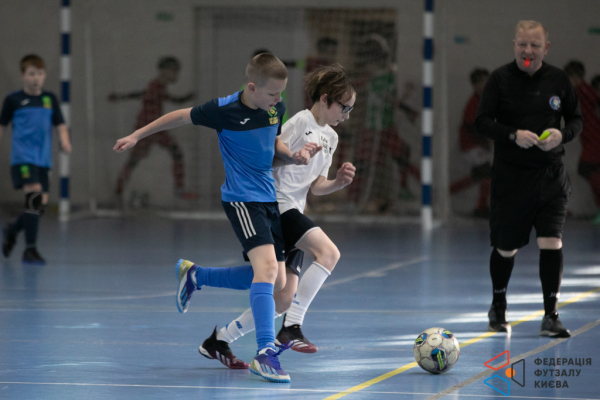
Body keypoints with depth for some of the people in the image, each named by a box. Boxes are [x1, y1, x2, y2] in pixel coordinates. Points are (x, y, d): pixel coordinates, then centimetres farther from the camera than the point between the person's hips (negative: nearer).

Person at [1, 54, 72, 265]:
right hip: (23, 157, -5)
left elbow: (60, 124, 10)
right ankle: (30, 249, -15)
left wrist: (64, 139, -9)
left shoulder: (50, 99, 11)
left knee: (42, 203, 3)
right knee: (34, 197, -20)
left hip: (43, 159, 5)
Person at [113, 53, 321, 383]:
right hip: (241, 198, -7)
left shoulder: (276, 108, 2)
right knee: (267, 267, -27)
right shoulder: (224, 110, -15)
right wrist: (137, 135, 9)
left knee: (276, 282, 9)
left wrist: (293, 155, -2)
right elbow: (181, 116, 1)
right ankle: (264, 353, -31)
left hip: (268, 199, 8)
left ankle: (194, 275, 28)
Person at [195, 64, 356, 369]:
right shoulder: (300, 122, -8)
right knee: (329, 252, -27)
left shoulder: (331, 137, 18)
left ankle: (218, 341, 14)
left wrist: (338, 182, 1)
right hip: (276, 205, -9)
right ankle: (291, 328, -25)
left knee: (284, 298, 2)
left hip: (292, 217, 9)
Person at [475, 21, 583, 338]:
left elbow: (576, 119, 11)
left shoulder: (558, 79, 3)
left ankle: (550, 316, -3)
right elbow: (482, 122, -6)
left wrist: (562, 134, -10)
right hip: (510, 177, -1)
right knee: (505, 248, 9)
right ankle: (498, 307, 33)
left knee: (551, 243, -10)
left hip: (551, 176, 1)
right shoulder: (500, 79, -4)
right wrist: (514, 135, -21)